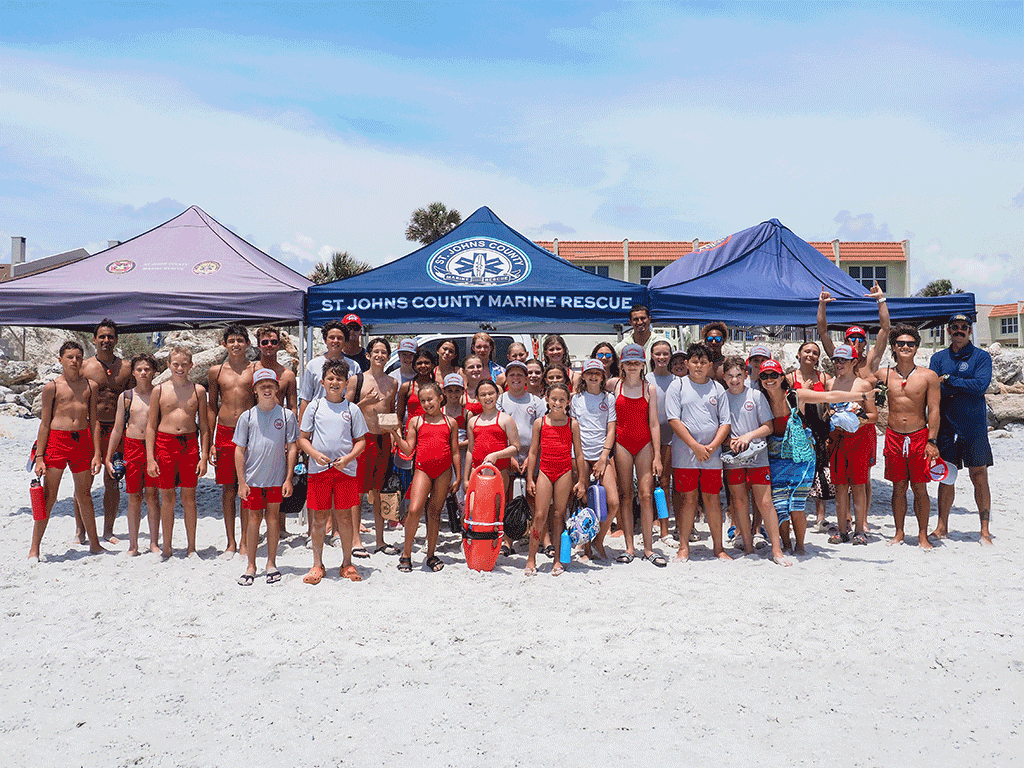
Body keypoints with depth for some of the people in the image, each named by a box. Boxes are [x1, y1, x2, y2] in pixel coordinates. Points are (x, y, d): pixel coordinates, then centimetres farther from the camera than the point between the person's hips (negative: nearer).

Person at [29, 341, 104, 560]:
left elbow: (94, 421, 10)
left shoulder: (90, 386, 9)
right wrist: (39, 456, -2)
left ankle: (94, 544, 21)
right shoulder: (51, 387, 1)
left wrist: (97, 453, 5)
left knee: (84, 495, 12)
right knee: (48, 496, -1)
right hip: (56, 439, -3)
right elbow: (44, 423, 2)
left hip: (83, 440, 3)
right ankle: (34, 548, 9)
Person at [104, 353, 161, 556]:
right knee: (134, 496, 4)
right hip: (132, 446, 2)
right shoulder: (125, 396, 8)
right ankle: (133, 545, 13)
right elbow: (118, 429, 12)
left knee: (152, 494, 0)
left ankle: (154, 542, 10)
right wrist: (108, 456, 9)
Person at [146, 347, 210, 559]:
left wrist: (204, 456, 1)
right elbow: (151, 425, 5)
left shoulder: (198, 390, 5)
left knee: (189, 497, 5)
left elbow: (204, 426, 8)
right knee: (167, 498, 5)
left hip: (190, 444, 0)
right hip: (164, 443, 0)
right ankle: (167, 548, 17)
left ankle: (192, 547, 16)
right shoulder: (159, 390, 4)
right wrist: (150, 458, -1)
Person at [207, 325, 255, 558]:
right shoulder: (216, 371, 10)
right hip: (224, 433, 2)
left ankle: (245, 542, 12)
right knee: (228, 489, 6)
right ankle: (231, 542, 17)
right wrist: (210, 442, 7)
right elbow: (212, 408, 13)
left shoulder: (256, 370, 4)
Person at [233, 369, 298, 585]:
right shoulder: (247, 417, 1)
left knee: (272, 518, 8)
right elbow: (239, 450, 2)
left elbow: (292, 449, 2)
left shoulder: (286, 415, 0)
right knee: (253, 519, 4)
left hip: (277, 478, 0)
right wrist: (241, 482, -2)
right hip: (252, 478, 0)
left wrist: (288, 479, -3)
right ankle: (251, 566, 15)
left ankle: (271, 563, 19)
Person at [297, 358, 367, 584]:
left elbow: (361, 441, 8)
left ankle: (347, 563, 16)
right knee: (319, 518, 4)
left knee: (344, 516, 3)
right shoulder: (314, 407, 6)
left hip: (345, 470, 0)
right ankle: (317, 564, 17)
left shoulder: (352, 410, 6)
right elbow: (303, 438, 8)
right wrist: (316, 455, -10)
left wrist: (347, 458, -9)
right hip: (318, 469, 0)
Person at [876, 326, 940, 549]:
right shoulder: (883, 375, 4)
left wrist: (932, 441, -8)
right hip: (894, 436, 2)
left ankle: (923, 535, 14)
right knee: (898, 487, 8)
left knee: (919, 488, 3)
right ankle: (899, 533, 18)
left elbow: (933, 410, -3)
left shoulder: (928, 376, -1)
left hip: (919, 436, -2)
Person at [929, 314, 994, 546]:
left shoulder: (981, 357, 2)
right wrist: (966, 386, -13)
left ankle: (985, 530, 6)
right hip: (946, 425, 2)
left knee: (979, 477, -1)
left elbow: (981, 385, -14)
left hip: (974, 425, -2)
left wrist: (949, 380, -11)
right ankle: (942, 526, 15)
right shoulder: (938, 358, 10)